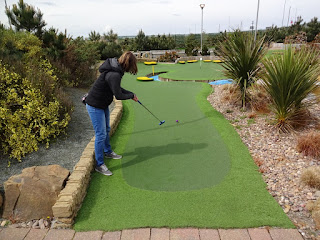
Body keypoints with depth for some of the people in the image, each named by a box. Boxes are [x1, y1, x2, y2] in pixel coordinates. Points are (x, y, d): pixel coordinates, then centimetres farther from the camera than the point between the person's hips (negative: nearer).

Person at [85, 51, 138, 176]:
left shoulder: (116, 70, 2)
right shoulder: (114, 75, -29)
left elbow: (117, 88, 15)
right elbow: (118, 96, -25)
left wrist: (131, 94, 8)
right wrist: (131, 95, -8)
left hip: (103, 104, 10)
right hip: (95, 106, -10)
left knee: (106, 130, 24)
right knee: (101, 134, -4)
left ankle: (108, 152, 46)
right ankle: (99, 164, 9)